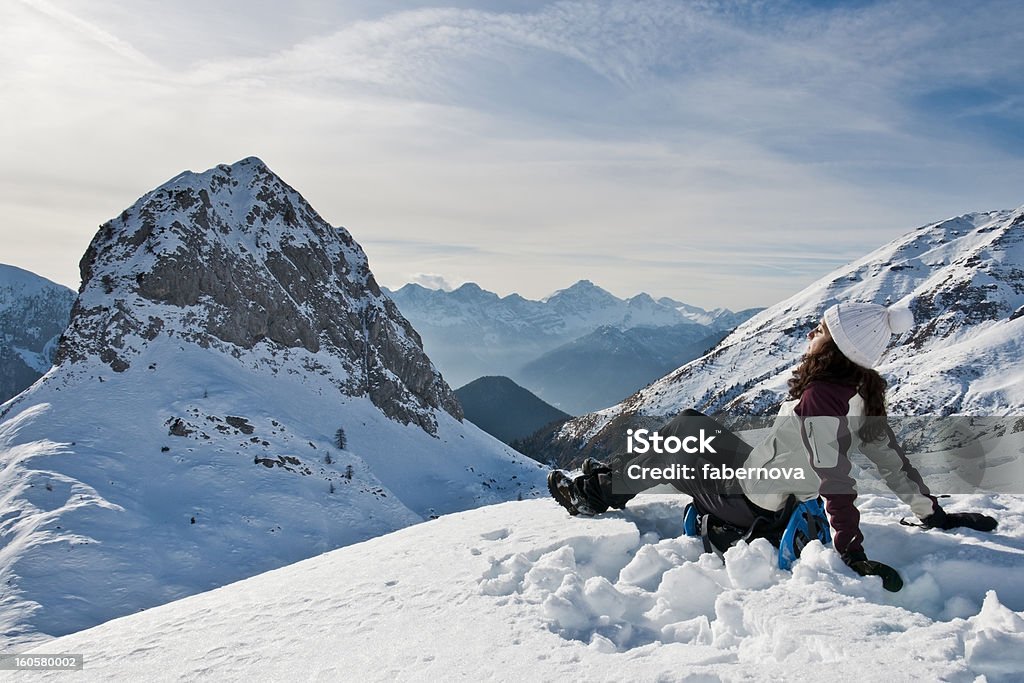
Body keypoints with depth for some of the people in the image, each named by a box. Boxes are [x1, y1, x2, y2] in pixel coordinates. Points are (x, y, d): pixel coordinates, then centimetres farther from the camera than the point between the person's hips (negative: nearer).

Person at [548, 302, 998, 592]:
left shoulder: (819, 399, -31)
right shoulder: (861, 392, -4)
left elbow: (834, 479, -33)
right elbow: (891, 458, 2)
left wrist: (852, 553, -29)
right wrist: (932, 513, 13)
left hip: (752, 504, -9)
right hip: (774, 485, 9)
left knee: (671, 448, 5)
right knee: (689, 423, 17)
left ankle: (598, 493, 23)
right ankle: (613, 475, 31)